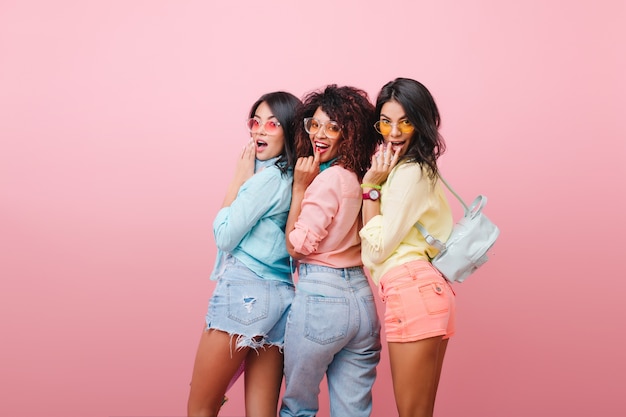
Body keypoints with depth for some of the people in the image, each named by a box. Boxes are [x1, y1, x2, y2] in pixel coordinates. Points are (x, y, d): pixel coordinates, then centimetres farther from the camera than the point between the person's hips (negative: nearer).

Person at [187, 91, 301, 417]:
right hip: (279, 296, 9)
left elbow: (224, 236, -6)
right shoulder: (292, 177, 15)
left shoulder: (267, 176, -11)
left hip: (243, 293, -9)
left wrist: (239, 179, -2)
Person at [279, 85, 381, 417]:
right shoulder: (358, 178, 9)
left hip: (320, 298, -8)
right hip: (362, 301, 8)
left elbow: (296, 246, -10)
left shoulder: (329, 179, -14)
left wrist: (299, 187, -7)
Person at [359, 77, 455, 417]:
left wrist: (371, 187, -6)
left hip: (411, 292, -10)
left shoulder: (409, 172, -10)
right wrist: (377, 181, 7)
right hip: (425, 291, 10)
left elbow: (378, 246, -8)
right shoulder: (418, 168, 20)